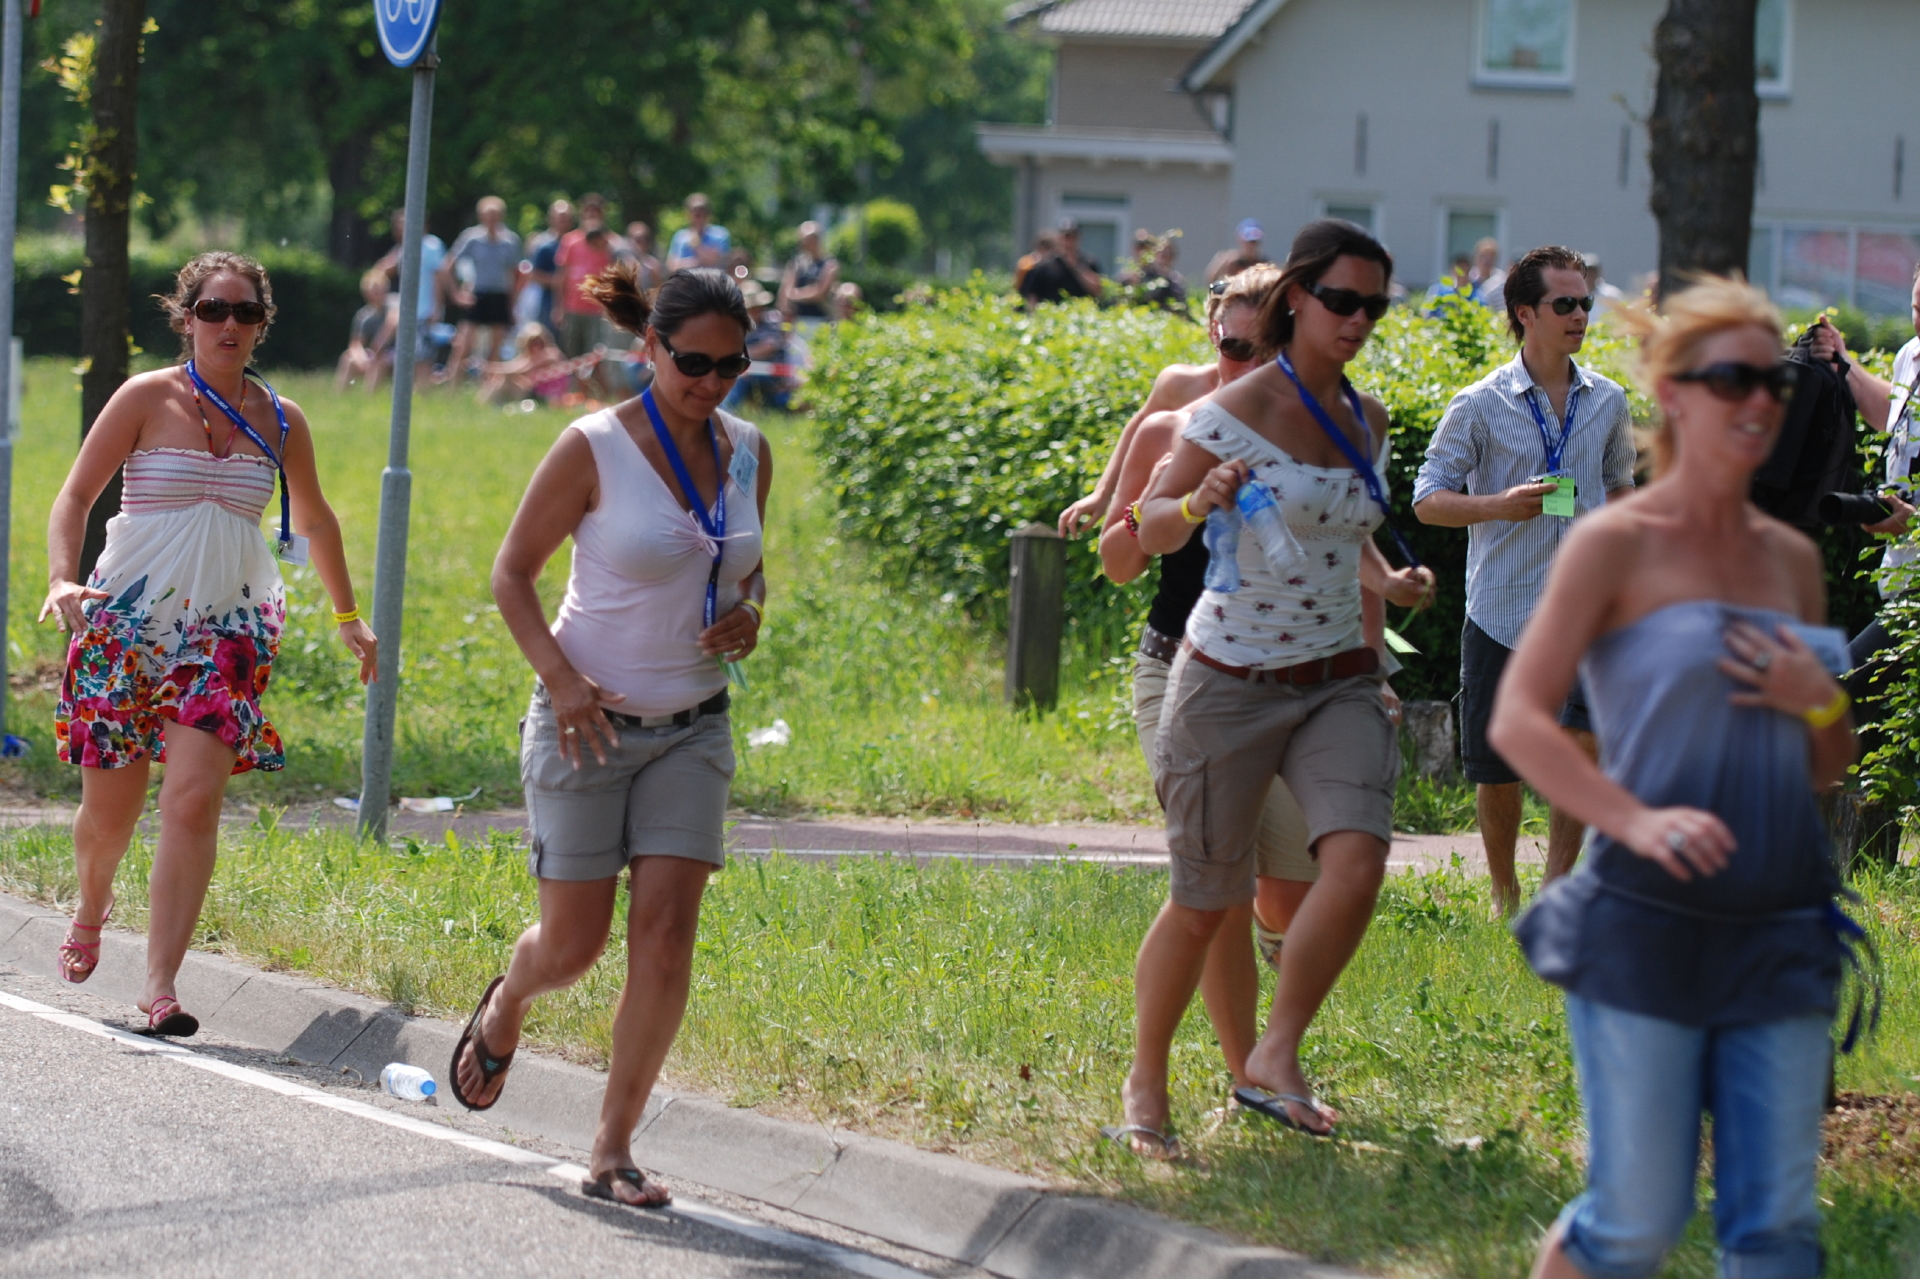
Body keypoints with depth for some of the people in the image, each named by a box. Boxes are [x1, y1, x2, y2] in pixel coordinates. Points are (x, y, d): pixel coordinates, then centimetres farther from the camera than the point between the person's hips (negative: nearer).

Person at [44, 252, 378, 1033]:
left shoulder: (280, 421, 6)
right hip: (126, 624, -1)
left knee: (194, 800, -15)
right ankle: (90, 914, 39)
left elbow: (314, 521, 23)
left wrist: (348, 617, 28)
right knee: (110, 806, 5)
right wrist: (62, 579, -20)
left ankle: (160, 984, -16)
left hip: (223, 632, 1)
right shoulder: (148, 399, -2)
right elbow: (76, 496, -3)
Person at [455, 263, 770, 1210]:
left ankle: (613, 1151, -1)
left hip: (692, 730, 4)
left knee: (667, 932, -8)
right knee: (573, 943, 2)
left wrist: (749, 615, -5)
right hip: (589, 724, -4)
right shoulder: (594, 449, -13)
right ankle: (505, 1008, 39)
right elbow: (513, 572, -6)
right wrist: (560, 677, -20)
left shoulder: (748, 453, 3)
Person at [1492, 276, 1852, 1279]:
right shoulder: (1616, 545, -2)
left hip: (1779, 934, 5)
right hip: (1648, 928, -5)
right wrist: (1636, 820, -24)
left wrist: (1820, 703, -3)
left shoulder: (1792, 559, 14)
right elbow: (1517, 720, -10)